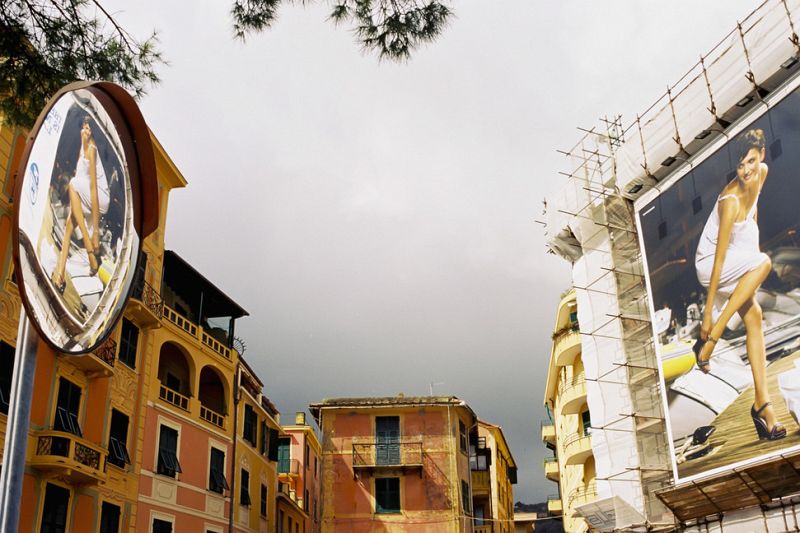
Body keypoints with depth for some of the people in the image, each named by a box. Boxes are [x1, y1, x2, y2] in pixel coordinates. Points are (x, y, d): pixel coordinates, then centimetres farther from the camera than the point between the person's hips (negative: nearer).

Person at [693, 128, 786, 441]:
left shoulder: (762, 173, -8)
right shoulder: (730, 202, -31)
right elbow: (719, 259, -31)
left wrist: (753, 241, 23)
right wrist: (708, 313, -29)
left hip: (738, 260, 7)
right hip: (710, 265, -7)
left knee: (754, 317, -8)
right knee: (764, 262, -31)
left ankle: (762, 403, -10)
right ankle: (709, 338, -27)